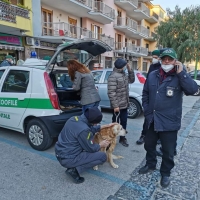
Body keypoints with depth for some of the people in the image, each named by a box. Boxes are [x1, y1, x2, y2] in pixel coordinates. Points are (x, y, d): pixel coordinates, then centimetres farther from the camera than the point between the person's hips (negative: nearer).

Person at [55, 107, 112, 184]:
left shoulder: (75, 118, -2)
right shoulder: (83, 130, -27)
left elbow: (91, 129, 15)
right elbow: (91, 149, -12)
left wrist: (106, 126, 17)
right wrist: (101, 145, 8)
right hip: (68, 159, -9)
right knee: (103, 156, -4)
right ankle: (75, 170, -6)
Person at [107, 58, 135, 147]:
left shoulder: (124, 74, 9)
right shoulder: (113, 76, -19)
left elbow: (132, 80, 21)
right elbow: (111, 93, -23)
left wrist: (130, 69, 7)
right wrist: (115, 105, -23)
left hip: (125, 104, 9)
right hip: (118, 105, -8)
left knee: (124, 122, 17)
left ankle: (122, 138, 33)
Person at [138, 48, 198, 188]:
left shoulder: (180, 77, -6)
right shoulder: (152, 76, 5)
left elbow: (193, 90, -23)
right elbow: (146, 94, 12)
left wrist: (181, 73, -25)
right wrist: (147, 110, 5)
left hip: (169, 122, -4)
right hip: (152, 120, 5)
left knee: (168, 150, 10)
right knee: (149, 144, 20)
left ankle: (165, 173, 33)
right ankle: (150, 164, 45)